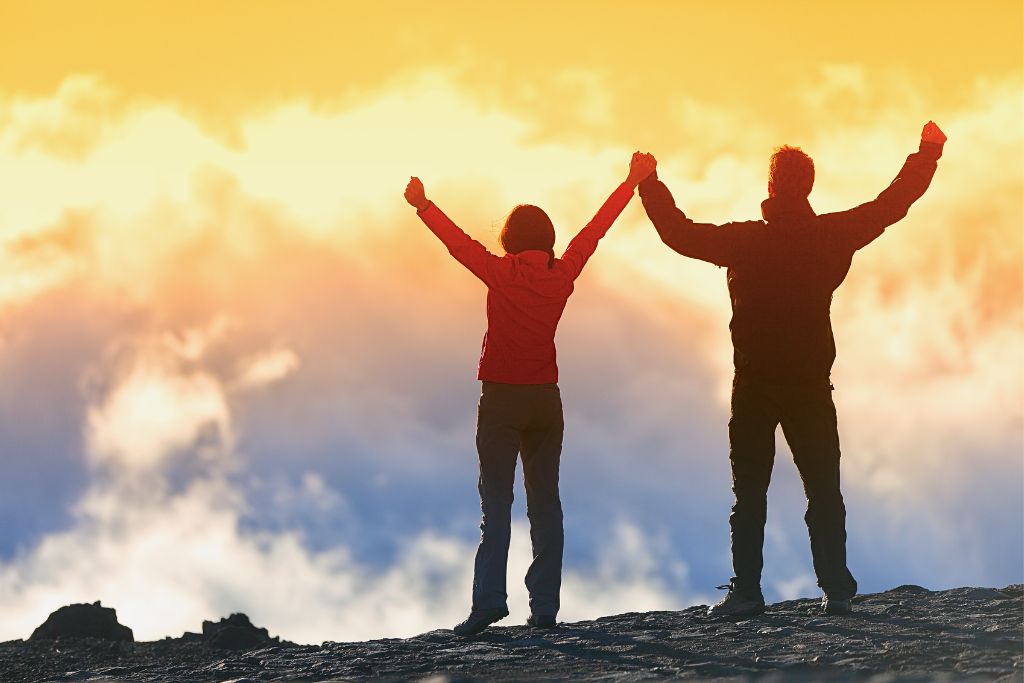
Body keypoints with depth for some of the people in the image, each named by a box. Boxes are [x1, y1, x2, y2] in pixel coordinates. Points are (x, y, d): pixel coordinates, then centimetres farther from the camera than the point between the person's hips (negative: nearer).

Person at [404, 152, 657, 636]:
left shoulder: (503, 275, -10)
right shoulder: (563, 274, 0)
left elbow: (458, 242, -17)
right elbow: (596, 228, 9)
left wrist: (423, 206, -14)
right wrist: (634, 181, 18)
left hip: (501, 398, -3)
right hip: (546, 400, 4)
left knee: (496, 504, -7)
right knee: (545, 502, 7)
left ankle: (489, 601, -18)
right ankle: (544, 607, 2)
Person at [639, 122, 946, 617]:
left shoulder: (745, 241, -9)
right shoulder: (832, 236, -4)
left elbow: (681, 234, -1)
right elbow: (891, 204, 6)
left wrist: (649, 185, 12)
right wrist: (928, 153, 18)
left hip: (754, 386, -1)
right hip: (812, 385, 1)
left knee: (749, 492, 4)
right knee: (823, 490, 7)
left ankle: (746, 590, -3)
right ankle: (836, 589, 2)